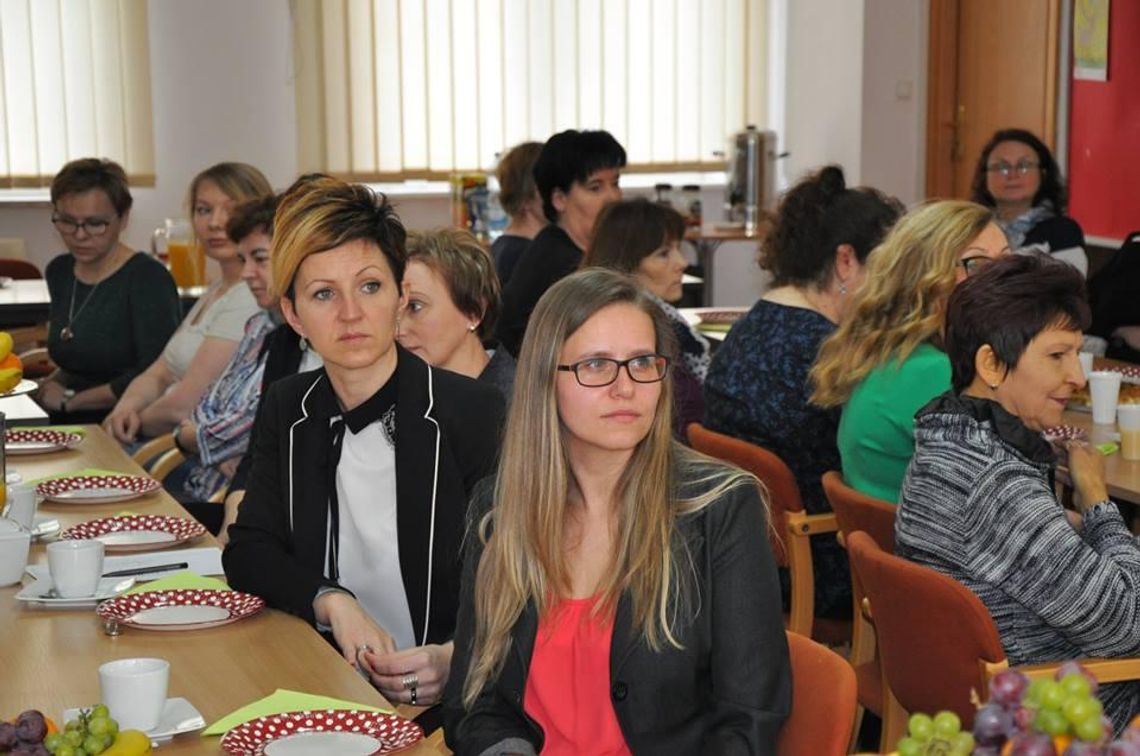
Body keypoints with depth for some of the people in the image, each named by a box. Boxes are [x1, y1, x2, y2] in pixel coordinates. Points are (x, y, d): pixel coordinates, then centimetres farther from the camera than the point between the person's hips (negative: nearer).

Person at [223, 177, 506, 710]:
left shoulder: (475, 413, -8)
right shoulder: (288, 410, 9)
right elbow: (247, 552, 8)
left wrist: (453, 661, -26)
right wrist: (333, 602, -10)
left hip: (442, 702, -3)